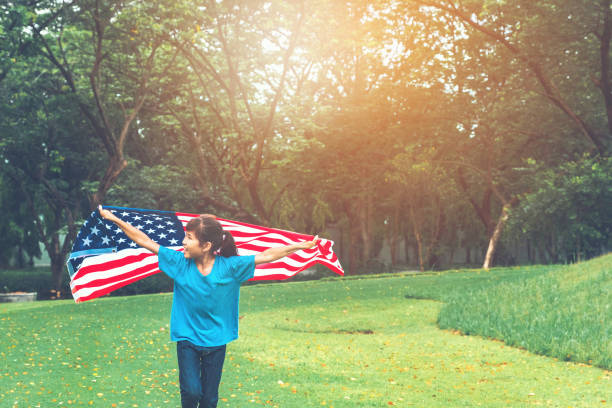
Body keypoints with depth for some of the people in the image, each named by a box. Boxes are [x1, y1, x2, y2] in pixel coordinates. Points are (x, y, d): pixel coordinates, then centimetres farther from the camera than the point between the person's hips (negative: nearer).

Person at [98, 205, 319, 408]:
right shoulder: (179, 263, -8)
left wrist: (302, 246, -15)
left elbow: (266, 255, -11)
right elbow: (145, 242, -5)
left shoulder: (229, 267, -12)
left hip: (216, 342, 0)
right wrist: (116, 219, -5)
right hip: (187, 339, 0)